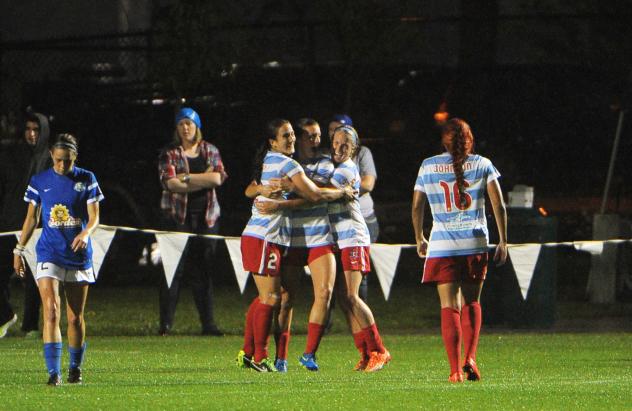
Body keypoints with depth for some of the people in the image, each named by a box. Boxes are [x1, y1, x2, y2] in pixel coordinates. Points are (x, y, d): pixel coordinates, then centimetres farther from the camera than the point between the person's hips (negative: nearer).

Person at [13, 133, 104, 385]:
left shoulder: (87, 180, 2)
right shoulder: (40, 181, 3)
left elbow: (94, 216, -2)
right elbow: (31, 218, 11)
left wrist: (86, 233, -23)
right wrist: (19, 250, 9)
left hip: (78, 255, 1)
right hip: (49, 254, -1)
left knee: (75, 317, 7)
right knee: (51, 311, -16)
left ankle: (75, 368, 25)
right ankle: (53, 372, -19)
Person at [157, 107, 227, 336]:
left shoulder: (210, 151, 11)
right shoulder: (169, 153, 3)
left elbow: (219, 178, -4)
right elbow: (170, 183, -10)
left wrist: (187, 178, -11)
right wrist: (204, 180, -9)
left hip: (206, 216, 2)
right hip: (178, 215, -2)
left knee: (203, 271, 3)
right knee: (174, 270, -6)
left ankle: (208, 324, 5)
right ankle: (165, 324, -4)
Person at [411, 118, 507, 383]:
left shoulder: (428, 167, 5)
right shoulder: (482, 165, 4)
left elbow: (416, 207, 9)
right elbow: (499, 206, 0)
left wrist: (419, 239, 23)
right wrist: (503, 242, 7)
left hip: (442, 246, 0)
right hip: (475, 243, 0)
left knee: (449, 306, 0)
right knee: (471, 303, 15)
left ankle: (455, 370, -8)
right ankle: (470, 358, -2)